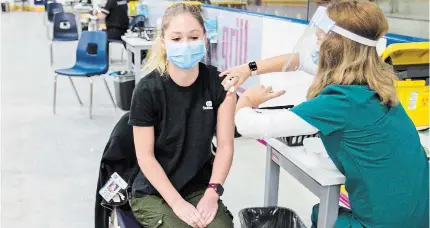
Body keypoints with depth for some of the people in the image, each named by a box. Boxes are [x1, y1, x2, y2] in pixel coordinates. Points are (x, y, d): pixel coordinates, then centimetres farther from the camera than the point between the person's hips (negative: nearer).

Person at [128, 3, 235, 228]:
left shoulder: (218, 82, -8)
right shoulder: (147, 90, -16)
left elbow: (225, 145, -3)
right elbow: (145, 156, -11)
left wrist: (213, 192, -13)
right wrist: (177, 203, -16)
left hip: (200, 188, 2)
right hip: (153, 193, -2)